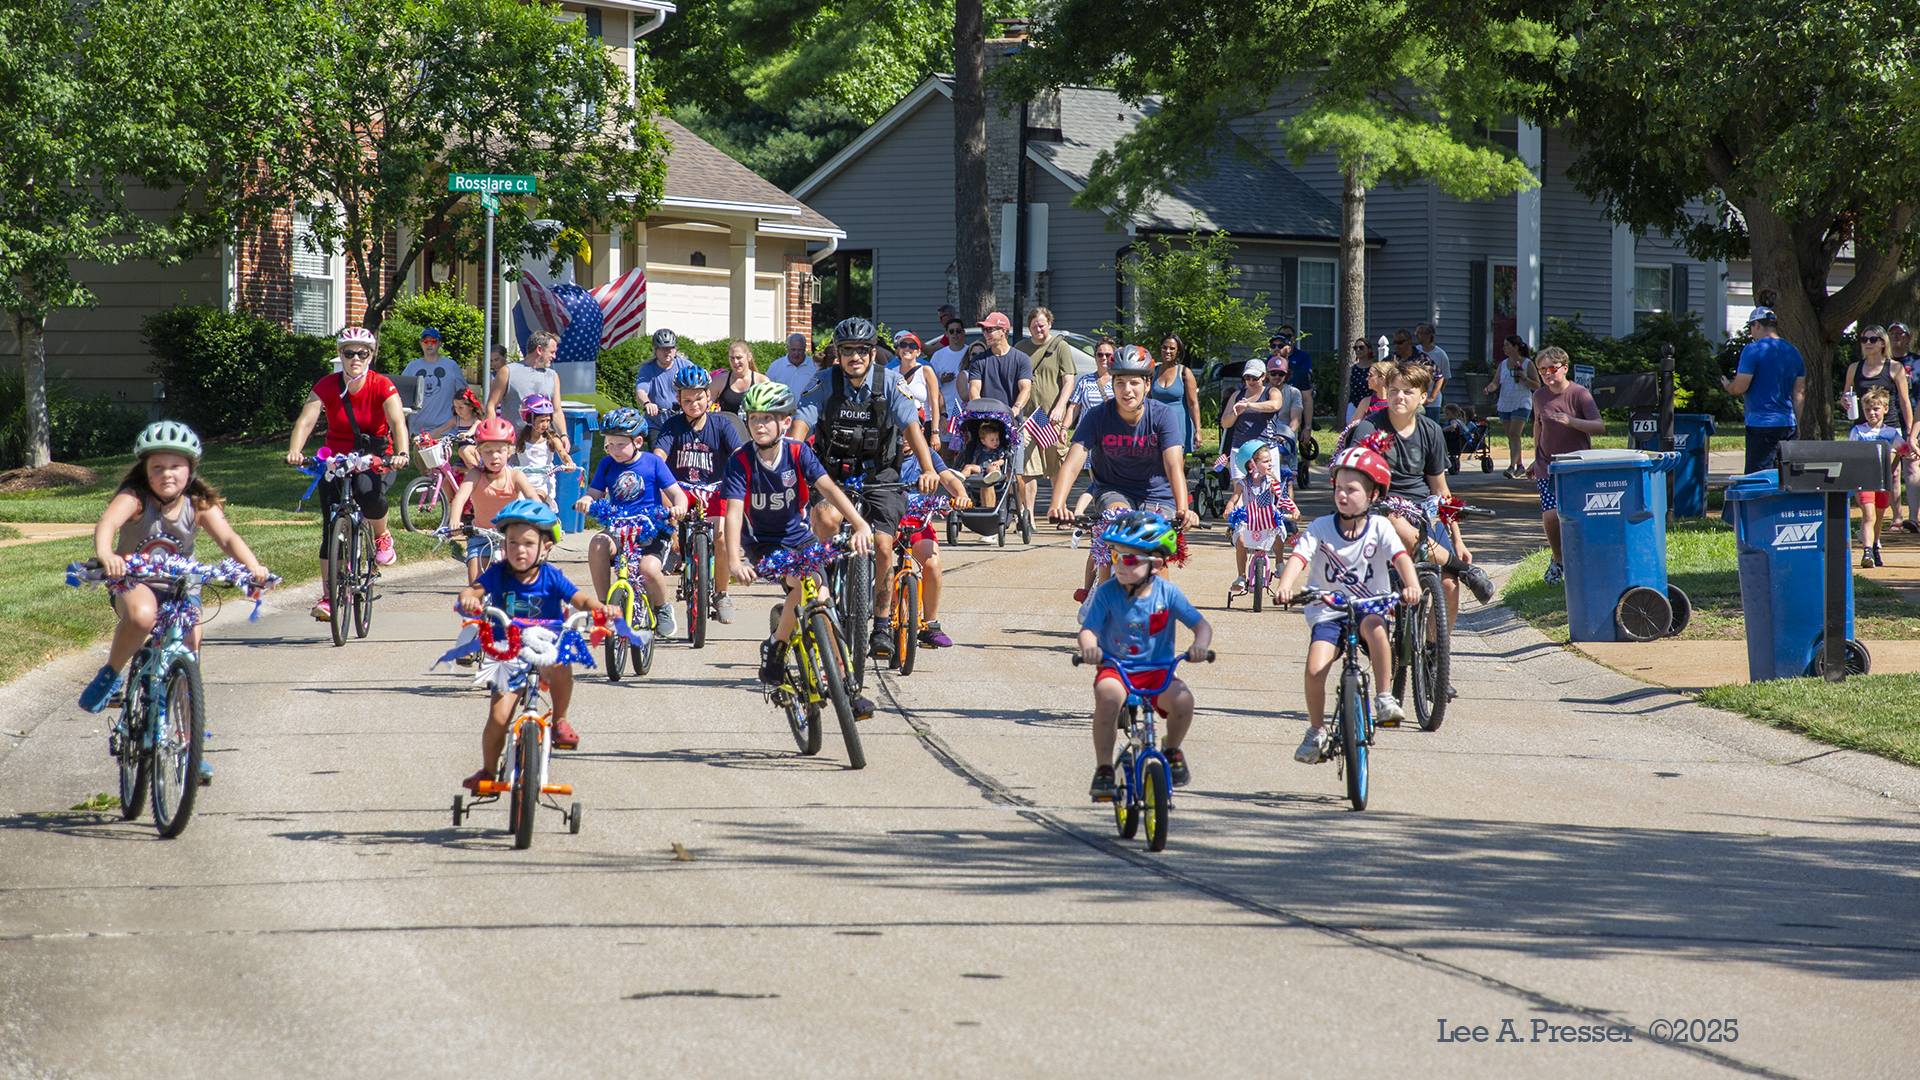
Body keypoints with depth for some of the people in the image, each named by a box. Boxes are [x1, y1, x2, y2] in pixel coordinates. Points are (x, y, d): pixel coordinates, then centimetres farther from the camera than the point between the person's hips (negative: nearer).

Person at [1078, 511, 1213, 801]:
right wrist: (1089, 647, -36)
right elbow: (1088, 628, -11)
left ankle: (1172, 749, 6)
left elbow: (1201, 625, -3)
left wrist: (1200, 645, -27)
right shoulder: (1107, 593, -5)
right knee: (1108, 695, -37)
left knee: (1182, 699, -29)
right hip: (1114, 669, -1)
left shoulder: (1168, 593, -3)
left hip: (1157, 671, 1)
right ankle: (1103, 768, -22)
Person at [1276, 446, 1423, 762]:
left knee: (1374, 626, -37)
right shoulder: (1320, 528, -4)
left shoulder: (1379, 528, -4)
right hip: (1327, 612, 1)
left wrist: (1411, 585, -38)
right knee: (1315, 670, -19)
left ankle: (1384, 698, -20)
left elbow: (1400, 556, -17)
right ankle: (1316, 731, 5)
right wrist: (1285, 585, -38)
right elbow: (1299, 556, -18)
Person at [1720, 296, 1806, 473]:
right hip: (1787, 424, 7)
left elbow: (1739, 388, -12)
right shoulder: (1793, 352, 12)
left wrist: (1727, 385, 11)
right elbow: (1799, 394, 15)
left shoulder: (1753, 351, -10)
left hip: (1762, 424, -7)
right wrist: (1796, 427, 20)